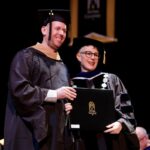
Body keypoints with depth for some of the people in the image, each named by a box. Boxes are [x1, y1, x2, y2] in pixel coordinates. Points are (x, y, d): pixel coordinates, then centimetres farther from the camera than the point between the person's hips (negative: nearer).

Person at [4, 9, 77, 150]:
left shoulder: (61, 64, 20)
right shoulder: (26, 56, -4)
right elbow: (19, 89, -17)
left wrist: (68, 106, 5)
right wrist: (54, 94, -18)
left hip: (56, 132, 8)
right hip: (30, 131, -7)